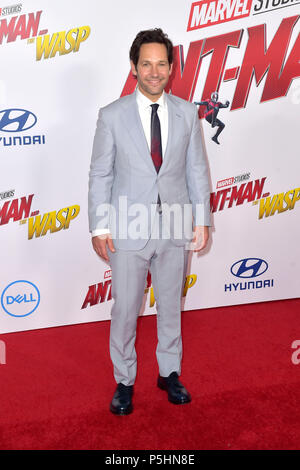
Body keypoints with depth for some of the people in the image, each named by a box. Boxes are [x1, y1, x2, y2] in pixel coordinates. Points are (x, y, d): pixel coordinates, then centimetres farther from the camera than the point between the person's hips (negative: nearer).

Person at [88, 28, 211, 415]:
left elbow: (196, 169, 6)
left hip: (175, 228, 2)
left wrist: (202, 220, 3)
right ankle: (124, 381, 28)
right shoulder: (112, 115, -4)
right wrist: (99, 228, -5)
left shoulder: (187, 113, 2)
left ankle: (169, 373, 35)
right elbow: (100, 175, -2)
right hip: (129, 229, -2)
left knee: (171, 305, 16)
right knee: (125, 311, 7)